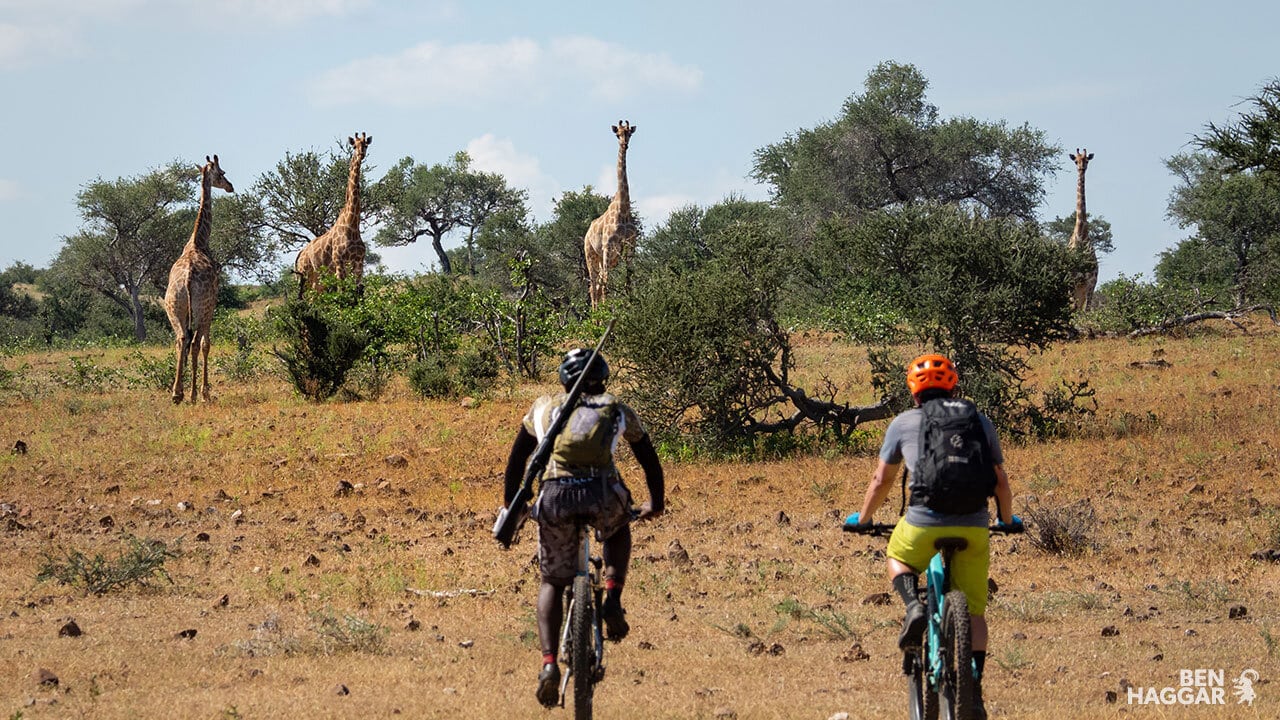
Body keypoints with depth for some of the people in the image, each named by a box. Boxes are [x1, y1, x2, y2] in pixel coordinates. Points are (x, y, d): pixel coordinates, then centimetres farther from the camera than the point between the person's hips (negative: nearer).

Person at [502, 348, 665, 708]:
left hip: (555, 496, 0)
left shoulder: (544, 407, 27)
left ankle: (549, 663, -2)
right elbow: (650, 461, 33)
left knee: (553, 582, 18)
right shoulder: (618, 411, 25)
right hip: (603, 495, 0)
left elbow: (516, 459, 33)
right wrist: (655, 504, 50)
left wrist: (510, 505, 46)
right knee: (617, 531, 36)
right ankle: (612, 600, 12)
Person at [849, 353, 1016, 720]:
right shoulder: (980, 422, 13)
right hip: (973, 528, 1)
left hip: (924, 524, -1)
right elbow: (1001, 482, 14)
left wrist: (863, 519, 33)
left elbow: (881, 480, 17)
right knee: (974, 612, 14)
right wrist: (1007, 520, 32)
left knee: (897, 557, 32)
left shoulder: (904, 423, 10)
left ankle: (913, 607, 3)